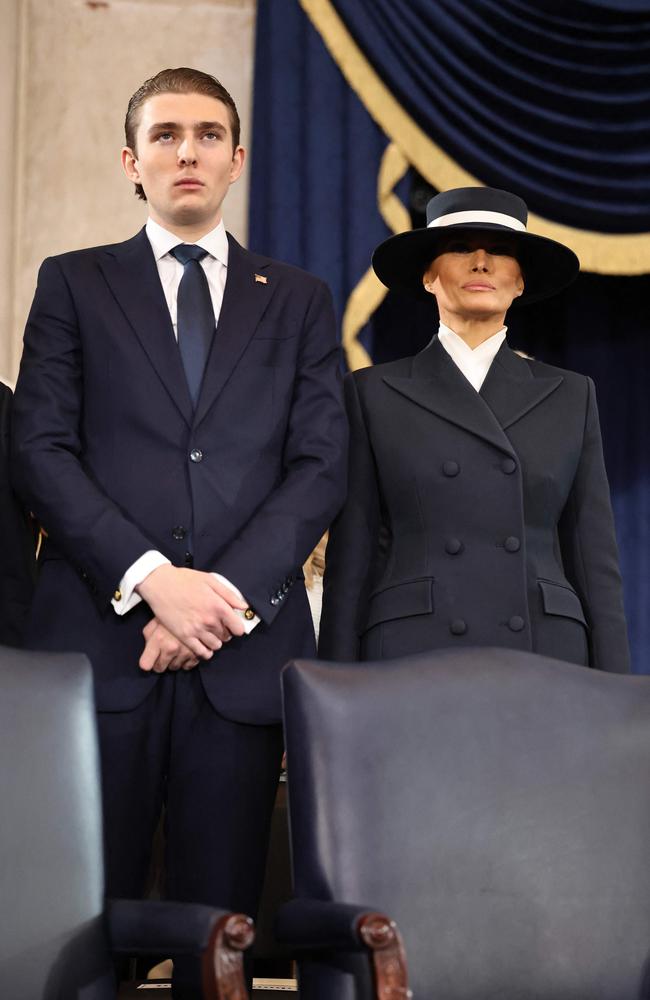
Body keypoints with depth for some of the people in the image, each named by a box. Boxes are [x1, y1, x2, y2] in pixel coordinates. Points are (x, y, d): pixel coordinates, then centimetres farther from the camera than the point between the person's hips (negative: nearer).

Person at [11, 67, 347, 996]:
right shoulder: (73, 284, 12)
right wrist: (151, 578, -12)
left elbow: (322, 467, 5)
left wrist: (228, 590, -10)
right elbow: (42, 450, 1)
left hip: (243, 650, 1)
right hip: (100, 642, -1)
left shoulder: (298, 301, 16)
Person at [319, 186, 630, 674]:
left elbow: (595, 560, 10)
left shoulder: (569, 396, 14)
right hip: (411, 658, -1)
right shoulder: (374, 394, 9)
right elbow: (350, 559, 6)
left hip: (545, 654, 1)